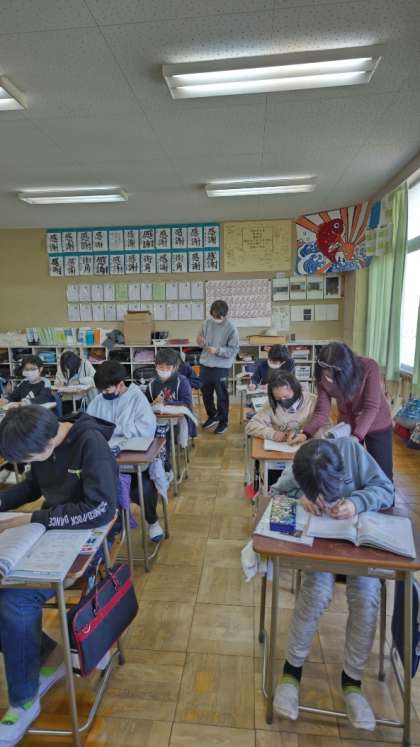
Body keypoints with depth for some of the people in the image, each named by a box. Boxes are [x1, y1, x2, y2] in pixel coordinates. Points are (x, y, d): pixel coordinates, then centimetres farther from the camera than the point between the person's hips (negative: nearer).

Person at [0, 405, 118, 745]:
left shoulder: (91, 444, -24)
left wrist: (33, 519, -27)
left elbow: (101, 510, -30)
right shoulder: (44, 440, -2)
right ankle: (49, 658, 15)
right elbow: (33, 485, 15)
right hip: (51, 531, 8)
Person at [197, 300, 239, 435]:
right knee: (206, 393, 16)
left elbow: (234, 349, -13)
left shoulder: (231, 328, -12)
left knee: (222, 395, 6)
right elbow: (203, 343, 10)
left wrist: (217, 350, -24)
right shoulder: (207, 323, 1)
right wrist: (201, 342, -14)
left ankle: (223, 421, 22)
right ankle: (212, 416, 37)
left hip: (221, 367, -5)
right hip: (205, 364, 5)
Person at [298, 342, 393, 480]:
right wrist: (306, 433, -34)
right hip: (348, 425, 2)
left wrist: (356, 436, -40)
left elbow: (371, 407, -30)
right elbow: (321, 411, -19)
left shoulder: (369, 367, -31)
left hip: (377, 425, -2)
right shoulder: (323, 378, -21)